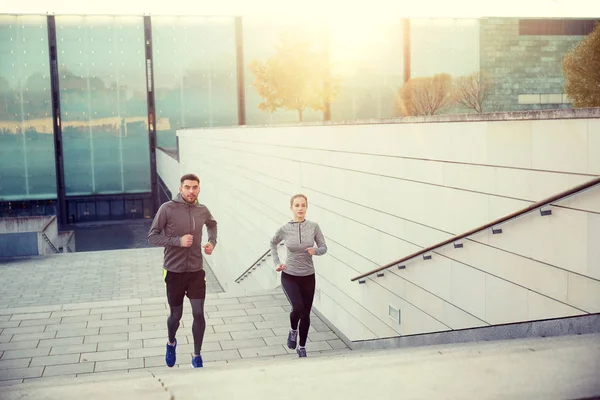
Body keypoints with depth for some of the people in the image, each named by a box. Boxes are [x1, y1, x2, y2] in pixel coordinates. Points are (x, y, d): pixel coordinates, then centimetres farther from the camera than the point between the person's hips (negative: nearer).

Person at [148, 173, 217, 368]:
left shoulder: (203, 210, -1)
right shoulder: (167, 208, -14)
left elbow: (212, 225, 23)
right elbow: (152, 236, -12)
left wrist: (212, 242, 4)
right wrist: (177, 241, -23)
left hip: (196, 271, 2)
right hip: (174, 272, -2)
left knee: (199, 314, -2)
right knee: (176, 315, 12)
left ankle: (197, 356, 18)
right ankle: (171, 343, 45)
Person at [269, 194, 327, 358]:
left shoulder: (313, 227, -8)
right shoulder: (285, 229, -9)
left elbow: (324, 248, 0)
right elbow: (273, 244, 11)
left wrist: (316, 250, -21)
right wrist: (276, 262, 2)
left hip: (308, 277, 2)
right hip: (289, 276, -2)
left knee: (306, 314, 9)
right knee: (298, 308, -22)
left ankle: (302, 347, 31)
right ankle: (293, 330, 12)